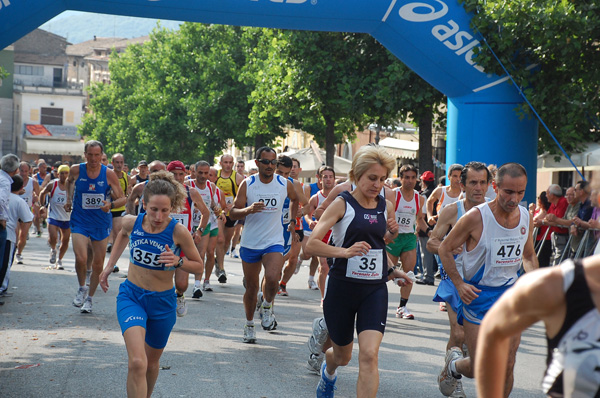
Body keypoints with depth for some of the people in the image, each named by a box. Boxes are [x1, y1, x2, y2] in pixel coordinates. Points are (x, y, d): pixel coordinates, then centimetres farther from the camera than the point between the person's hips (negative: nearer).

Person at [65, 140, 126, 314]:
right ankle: (82, 288, 10)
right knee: (81, 258, -19)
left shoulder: (109, 174, -9)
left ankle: (89, 298, 25)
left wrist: (110, 205, -23)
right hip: (80, 221, -1)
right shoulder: (76, 170, -5)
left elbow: (122, 198, -4)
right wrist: (69, 199, 14)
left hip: (101, 223, 1)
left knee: (98, 264, 5)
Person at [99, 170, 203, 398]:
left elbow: (198, 266, -5)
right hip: (131, 296, 0)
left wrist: (177, 261, -24)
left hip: (163, 302, 0)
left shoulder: (178, 232, -19)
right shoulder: (132, 223, -12)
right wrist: (109, 266, 16)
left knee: (151, 362, 19)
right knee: (137, 363, -21)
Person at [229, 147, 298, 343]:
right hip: (250, 243, 0)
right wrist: (248, 210, -27)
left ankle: (267, 307, 5)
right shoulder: (247, 184, -6)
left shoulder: (285, 184, -2)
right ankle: (249, 325, 30)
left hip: (274, 242, 0)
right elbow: (233, 213, -8)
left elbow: (294, 199, 22)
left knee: (272, 278, -26)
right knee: (251, 287, 9)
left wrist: (292, 220, 17)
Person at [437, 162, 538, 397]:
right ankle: (454, 364, 32)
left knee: (507, 367, 2)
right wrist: (459, 284, -16)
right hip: (478, 295, -4)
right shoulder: (476, 217, -17)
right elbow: (445, 249, -7)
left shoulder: (526, 217, 0)